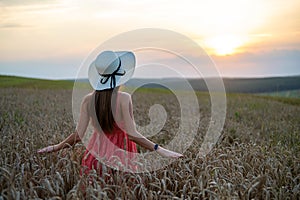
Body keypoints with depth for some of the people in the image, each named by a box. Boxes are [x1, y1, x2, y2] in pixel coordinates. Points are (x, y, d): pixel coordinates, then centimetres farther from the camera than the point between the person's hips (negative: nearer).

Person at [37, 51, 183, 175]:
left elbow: (78, 135, -3)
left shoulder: (88, 99, -4)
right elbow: (132, 134, -17)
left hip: (96, 154, 4)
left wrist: (56, 148, 12)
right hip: (119, 157, -3)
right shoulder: (124, 99, -14)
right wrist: (158, 149, -15)